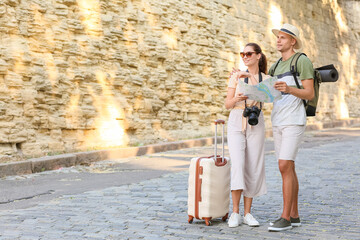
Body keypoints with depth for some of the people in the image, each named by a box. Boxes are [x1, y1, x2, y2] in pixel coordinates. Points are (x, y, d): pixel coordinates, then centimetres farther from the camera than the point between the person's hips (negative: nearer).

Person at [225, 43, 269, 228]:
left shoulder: (266, 79, 7)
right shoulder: (236, 76, 4)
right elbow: (227, 105, -2)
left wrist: (249, 76, -27)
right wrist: (236, 99, -24)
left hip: (255, 124, 2)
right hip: (236, 123, -2)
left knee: (253, 169, -2)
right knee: (238, 166, -16)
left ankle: (247, 214, 6)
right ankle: (235, 213, -9)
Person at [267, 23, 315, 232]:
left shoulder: (303, 61, -7)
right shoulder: (277, 66, 19)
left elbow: (310, 94, -13)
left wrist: (288, 89, -31)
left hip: (294, 121, -8)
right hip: (278, 121, 8)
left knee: (285, 167, -15)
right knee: (288, 168, 8)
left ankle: (285, 218, -11)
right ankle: (294, 216, 13)